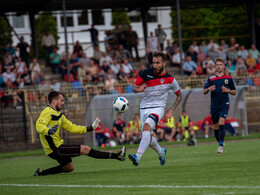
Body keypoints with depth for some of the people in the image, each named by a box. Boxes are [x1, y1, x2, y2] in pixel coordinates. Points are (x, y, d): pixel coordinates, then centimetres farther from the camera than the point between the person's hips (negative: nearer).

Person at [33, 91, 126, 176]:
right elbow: (39, 125, -28)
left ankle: (41, 173, 27)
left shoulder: (58, 114, 16)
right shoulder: (48, 112, -13)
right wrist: (49, 131, -48)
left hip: (55, 148, 11)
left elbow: (71, 127, 18)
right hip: (55, 149, -11)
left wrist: (90, 128, 16)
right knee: (86, 149, -10)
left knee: (69, 168, 30)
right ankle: (117, 156, -9)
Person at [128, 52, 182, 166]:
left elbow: (179, 96, 8)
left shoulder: (170, 80, -7)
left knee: (146, 127, -31)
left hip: (158, 107, -4)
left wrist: (171, 111, -1)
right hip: (144, 108, 4)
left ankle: (138, 157, -41)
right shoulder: (147, 73, -5)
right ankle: (161, 152, 40)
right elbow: (134, 87, 2)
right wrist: (138, 89, -23)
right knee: (148, 138, 7)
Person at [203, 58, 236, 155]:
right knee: (216, 127, 7)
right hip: (214, 106, 2)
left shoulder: (228, 78, 6)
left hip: (224, 104, -2)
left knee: (221, 123, -20)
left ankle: (220, 146, -21)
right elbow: (204, 91, 5)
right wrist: (209, 89, -17)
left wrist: (228, 90, -8)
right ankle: (220, 142, 29)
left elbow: (234, 92, 13)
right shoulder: (211, 79, 7)